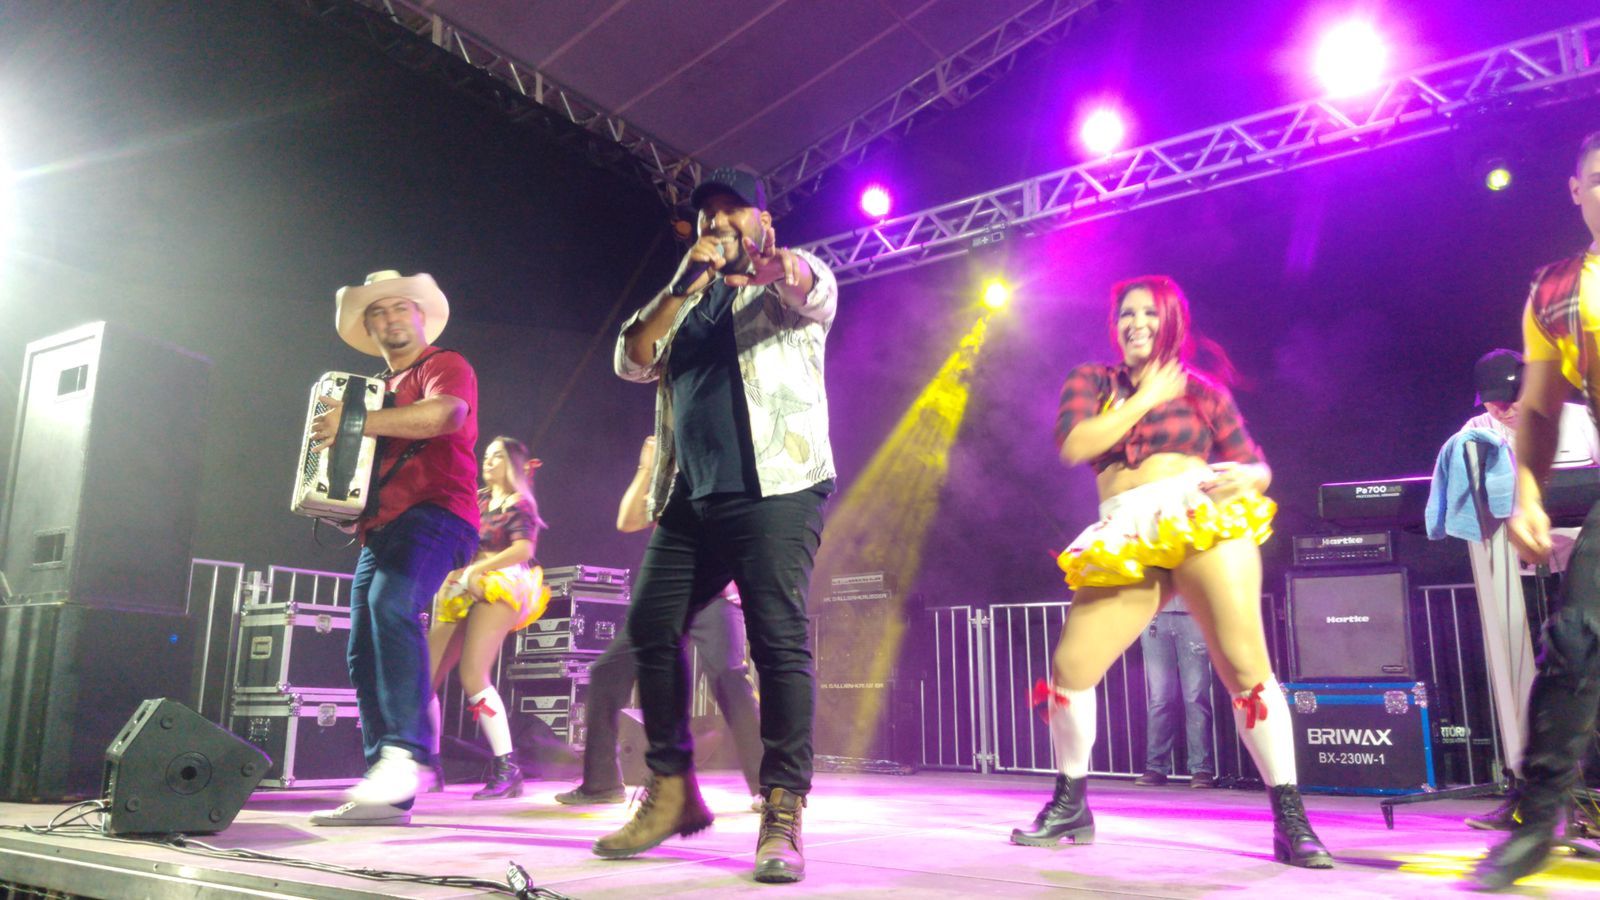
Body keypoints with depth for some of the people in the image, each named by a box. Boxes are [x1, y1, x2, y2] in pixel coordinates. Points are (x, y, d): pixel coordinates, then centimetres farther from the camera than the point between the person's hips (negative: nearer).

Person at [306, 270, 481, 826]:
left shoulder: (444, 365, 4)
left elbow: (443, 414, -19)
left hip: (435, 514, -9)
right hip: (381, 528, 9)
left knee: (392, 604, -34)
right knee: (365, 657, 2)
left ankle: (406, 750, -36)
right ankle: (386, 794, 5)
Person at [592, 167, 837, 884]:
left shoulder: (795, 275, 12)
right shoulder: (685, 300, 27)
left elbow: (808, 288, -12)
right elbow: (632, 361, 11)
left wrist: (748, 259, -7)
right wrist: (685, 285, 3)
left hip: (774, 487, -6)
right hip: (689, 496, 6)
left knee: (779, 639, -12)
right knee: (650, 626, 0)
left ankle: (782, 814, -8)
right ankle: (671, 791, 13)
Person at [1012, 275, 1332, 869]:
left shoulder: (1202, 388, 15)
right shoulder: (1089, 383, 17)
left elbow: (1257, 467, 14)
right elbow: (1072, 446, -3)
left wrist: (1243, 478, -10)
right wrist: (1146, 398, 0)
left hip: (1207, 525, -1)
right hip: (1128, 544, 2)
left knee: (1246, 666, -12)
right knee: (1070, 668, -5)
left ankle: (1291, 822, -1)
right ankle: (1070, 807, 14)